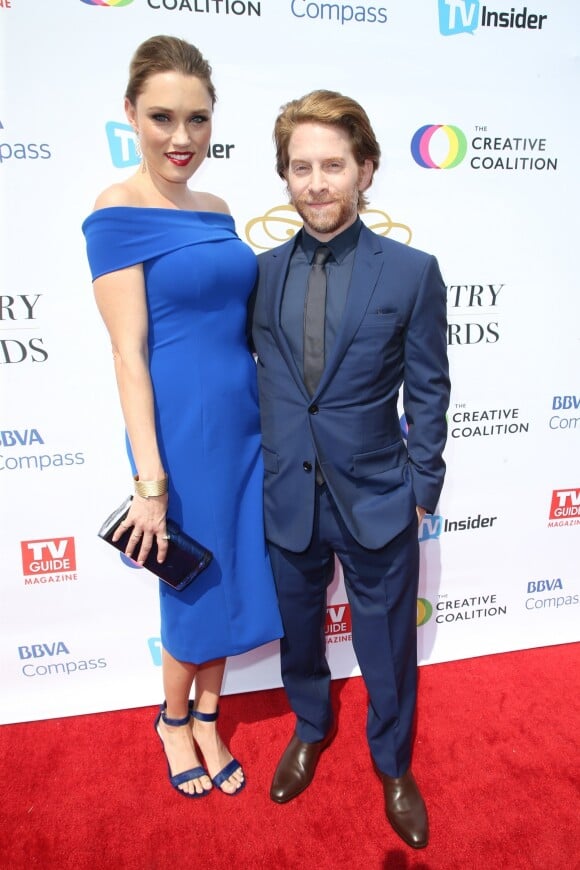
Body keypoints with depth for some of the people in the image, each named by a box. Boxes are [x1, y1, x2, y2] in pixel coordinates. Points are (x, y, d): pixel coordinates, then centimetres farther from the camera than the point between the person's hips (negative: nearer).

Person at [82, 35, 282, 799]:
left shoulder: (217, 210, 9)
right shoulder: (117, 213, -10)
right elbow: (129, 352, -15)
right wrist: (150, 482, -16)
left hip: (245, 419, 6)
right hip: (182, 426, -6)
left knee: (231, 579, 16)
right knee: (192, 588, 10)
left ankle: (206, 716, 40)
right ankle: (172, 719, 40)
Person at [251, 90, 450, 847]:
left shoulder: (412, 271, -8)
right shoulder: (264, 270, 0)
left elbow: (428, 391, -4)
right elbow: (258, 377, 5)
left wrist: (422, 488, -3)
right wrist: (260, 468, 4)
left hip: (376, 500, -2)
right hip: (286, 497, 3)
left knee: (387, 648, 16)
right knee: (298, 631, 23)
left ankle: (393, 764, 45)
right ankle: (311, 729, 53)